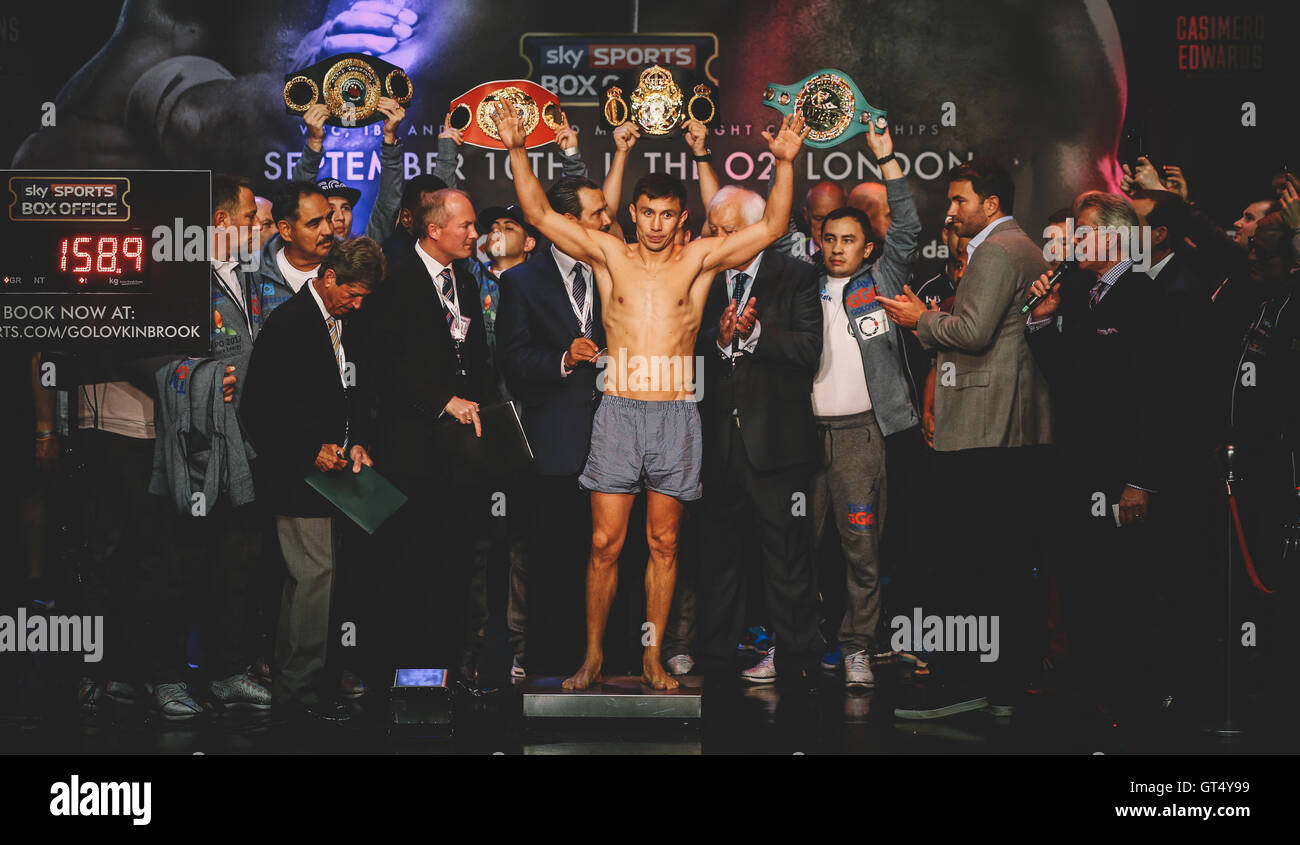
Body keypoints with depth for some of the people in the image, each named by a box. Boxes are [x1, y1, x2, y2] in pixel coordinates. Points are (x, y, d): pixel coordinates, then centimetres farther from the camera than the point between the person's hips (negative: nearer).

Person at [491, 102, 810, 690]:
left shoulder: (699, 260, 5)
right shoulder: (609, 256, 6)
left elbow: (771, 227, -1)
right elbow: (539, 214, 2)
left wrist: (784, 164, -13)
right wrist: (518, 151, -8)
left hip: (676, 415, 1)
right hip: (618, 413, 0)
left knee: (664, 544, 7)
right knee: (605, 543, -1)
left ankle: (652, 657, 17)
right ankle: (593, 656, 11)